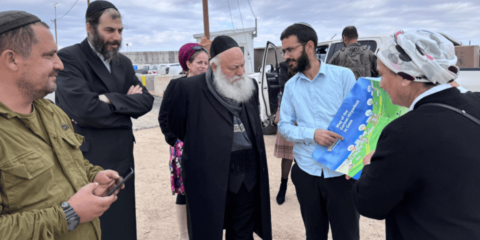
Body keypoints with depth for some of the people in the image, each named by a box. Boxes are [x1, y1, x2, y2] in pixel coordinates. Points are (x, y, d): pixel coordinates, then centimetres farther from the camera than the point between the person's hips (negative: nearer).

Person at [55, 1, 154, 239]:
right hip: (86, 160, -6)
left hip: (122, 157, 6)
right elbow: (85, 109, -25)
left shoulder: (123, 62, 10)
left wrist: (112, 100, -17)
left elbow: (146, 100, 0)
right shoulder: (68, 58, -11)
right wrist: (128, 104, -11)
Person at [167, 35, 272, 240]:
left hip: (249, 179, 5)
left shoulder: (250, 86, 6)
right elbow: (175, 126, 1)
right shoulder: (189, 88, -12)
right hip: (209, 180, -4)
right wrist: (201, 148, 8)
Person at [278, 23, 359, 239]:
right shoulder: (291, 86, 7)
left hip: (341, 171, -3)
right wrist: (312, 134, -17)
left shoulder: (344, 75, -3)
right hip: (306, 172, 3)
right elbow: (284, 125, 3)